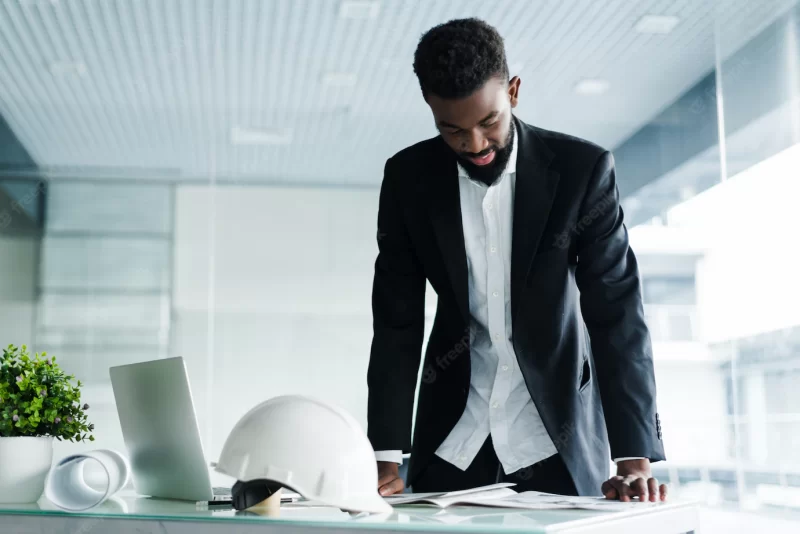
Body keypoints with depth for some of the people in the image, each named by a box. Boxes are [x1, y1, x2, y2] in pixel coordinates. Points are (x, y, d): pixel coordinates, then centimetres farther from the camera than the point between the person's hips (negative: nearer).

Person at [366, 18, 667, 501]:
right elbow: (397, 322, -6)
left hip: (559, 432, -1)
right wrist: (387, 458, -12)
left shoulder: (582, 169, -13)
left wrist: (634, 460, -24)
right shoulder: (408, 177, -6)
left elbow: (617, 315, -16)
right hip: (452, 439, 2)